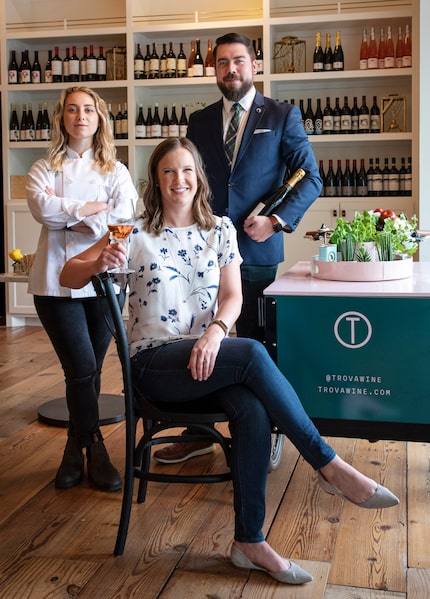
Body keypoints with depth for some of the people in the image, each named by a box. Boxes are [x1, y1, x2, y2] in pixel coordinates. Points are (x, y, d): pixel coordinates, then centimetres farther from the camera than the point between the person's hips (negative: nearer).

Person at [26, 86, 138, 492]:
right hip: (57, 282, -1)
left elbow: (125, 216, -8)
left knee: (89, 371, 9)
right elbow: (42, 208, -13)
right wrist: (93, 208, -8)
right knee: (82, 368, -9)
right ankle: (94, 450, 11)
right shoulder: (44, 169, 9)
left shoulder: (115, 171, 10)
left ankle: (76, 449, 25)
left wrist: (66, 213, -9)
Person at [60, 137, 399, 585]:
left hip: (208, 354, 3)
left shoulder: (220, 229, 8)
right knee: (253, 353, -31)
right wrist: (98, 264, -26)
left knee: (254, 412, -30)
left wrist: (215, 332, -18)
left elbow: (232, 296, 4)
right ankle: (329, 465, -19)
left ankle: (249, 543, -16)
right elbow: (67, 276, -3)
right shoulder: (137, 233, -1)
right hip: (155, 363, -3)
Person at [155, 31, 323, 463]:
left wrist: (278, 220, -13)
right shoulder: (199, 121, 13)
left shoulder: (282, 115, 4)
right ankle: (198, 433, 19)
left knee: (255, 344, 5)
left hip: (256, 249, -3)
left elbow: (311, 178, 1)